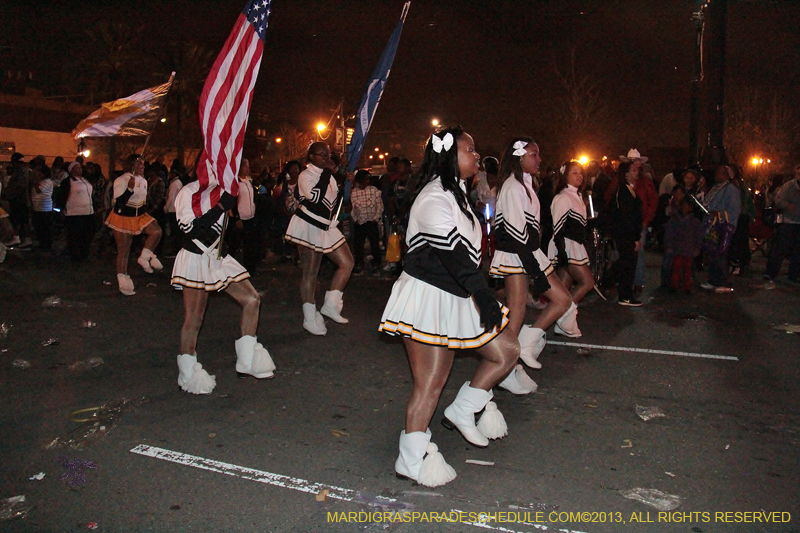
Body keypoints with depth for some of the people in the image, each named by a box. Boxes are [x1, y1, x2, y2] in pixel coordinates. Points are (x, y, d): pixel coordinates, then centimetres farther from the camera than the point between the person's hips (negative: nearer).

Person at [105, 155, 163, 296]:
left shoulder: (143, 180, 7)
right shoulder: (120, 181, -15)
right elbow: (118, 203, -23)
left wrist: (145, 210, 17)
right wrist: (130, 188, -30)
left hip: (140, 216, 6)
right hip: (123, 217, -6)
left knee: (156, 231, -21)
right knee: (123, 251, 0)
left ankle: (144, 258, -4)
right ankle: (123, 281, 11)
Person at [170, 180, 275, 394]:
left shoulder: (222, 192, 11)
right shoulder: (188, 193, -11)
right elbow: (192, 229, -22)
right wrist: (221, 206, -23)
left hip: (219, 258, 7)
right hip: (196, 260, -7)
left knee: (252, 300, 0)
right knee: (193, 321, -2)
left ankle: (246, 363, 9)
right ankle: (188, 375, 14)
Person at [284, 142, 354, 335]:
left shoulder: (328, 175, 15)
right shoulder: (306, 175, -10)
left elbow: (336, 198, 29)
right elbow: (315, 196, -29)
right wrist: (327, 172, -21)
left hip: (327, 227, 9)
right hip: (309, 227, -8)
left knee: (347, 263, 3)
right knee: (310, 273, -2)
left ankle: (330, 305, 9)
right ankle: (309, 318, 8)